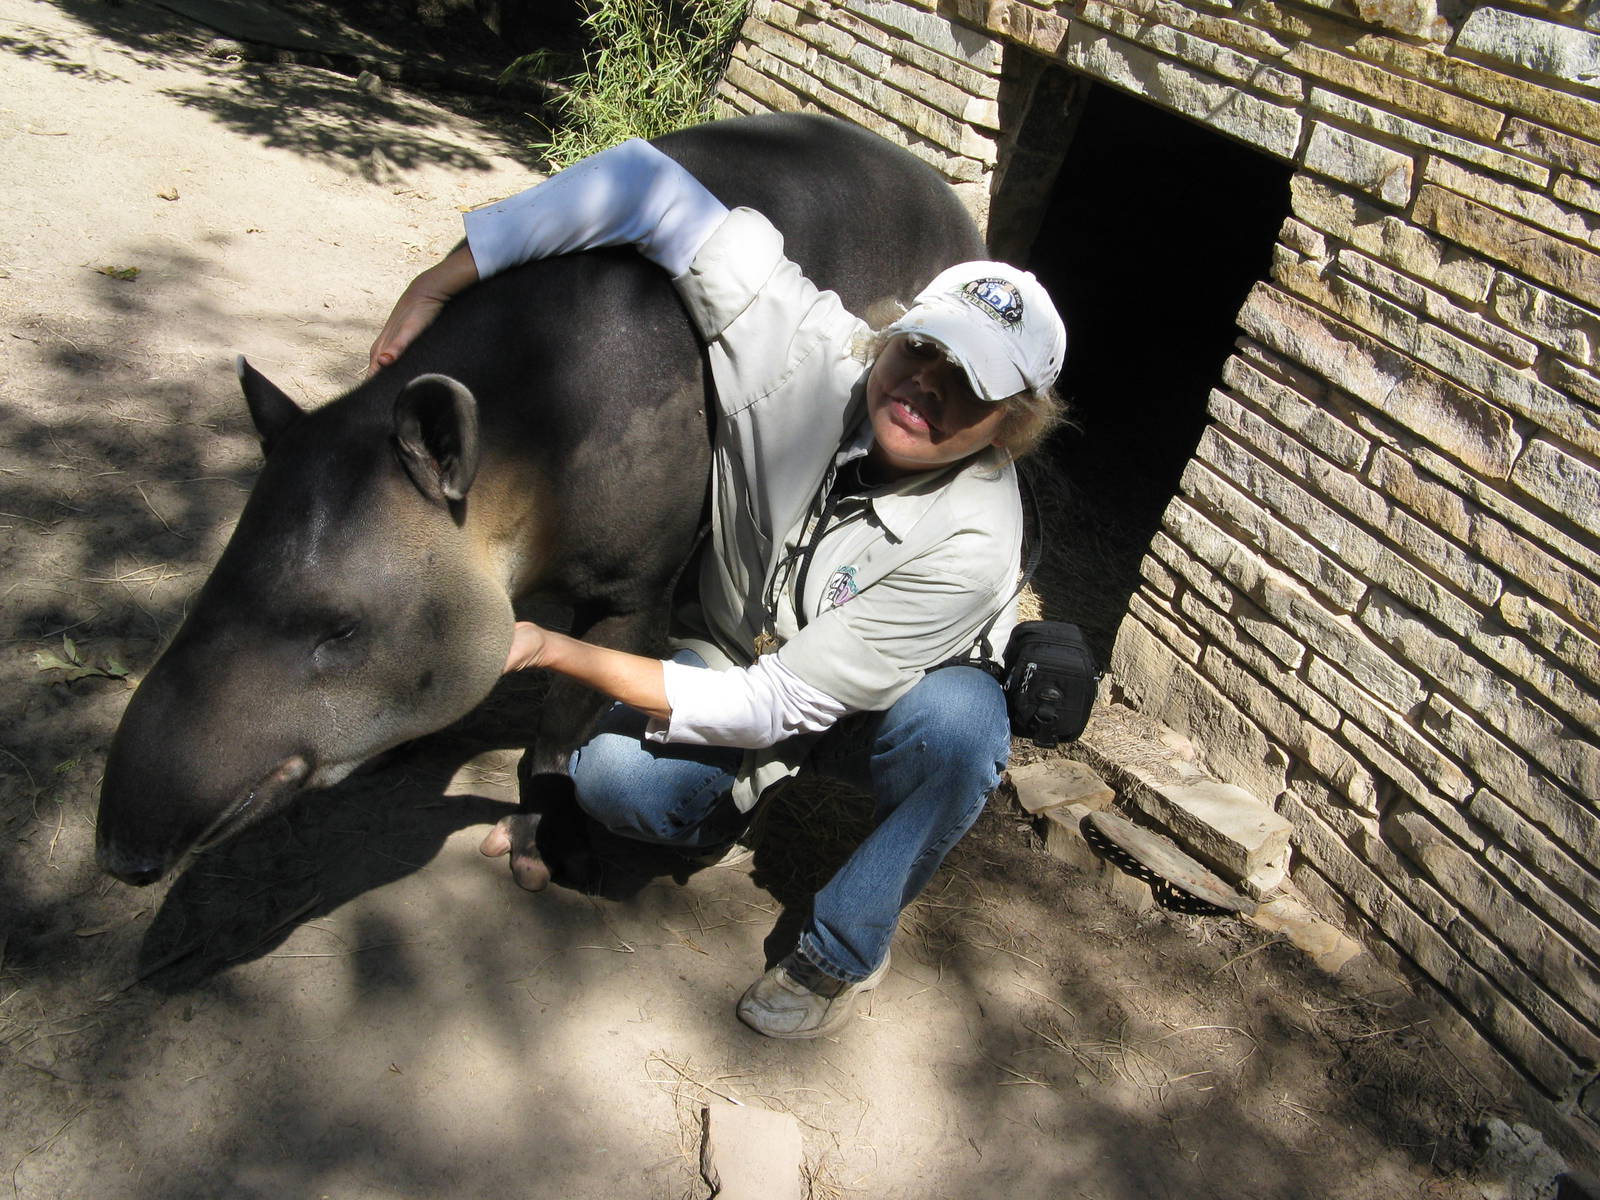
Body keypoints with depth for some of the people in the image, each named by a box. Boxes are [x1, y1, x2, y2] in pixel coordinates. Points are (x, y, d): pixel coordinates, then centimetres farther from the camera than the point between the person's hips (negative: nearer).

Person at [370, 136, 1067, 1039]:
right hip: (732, 655, 2)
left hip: (878, 710, -2)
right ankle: (729, 804, 12)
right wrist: (439, 283, -32)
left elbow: (773, 708, -32)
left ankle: (846, 951, -11)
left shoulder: (972, 545, -34)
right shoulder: (806, 346, -27)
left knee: (959, 720, -36)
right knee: (612, 778, -25)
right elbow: (643, 181, -27)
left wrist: (551, 650, -35)